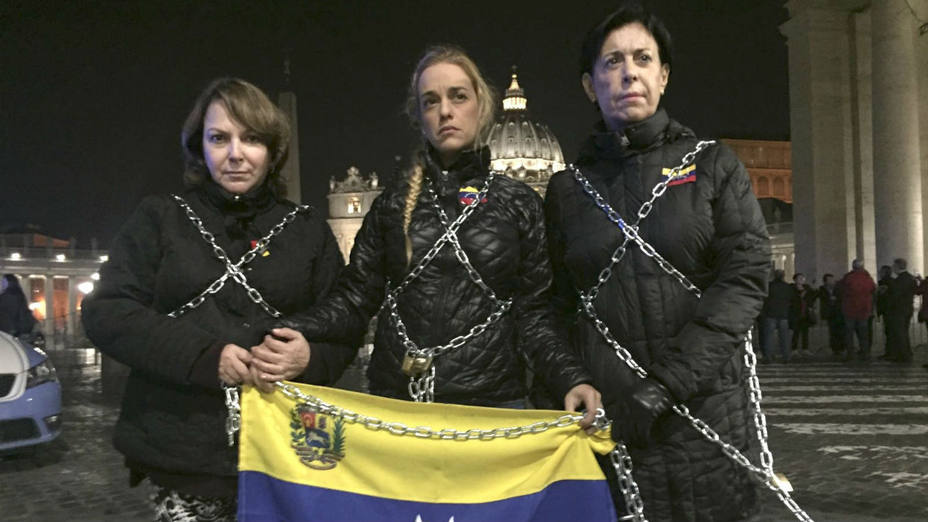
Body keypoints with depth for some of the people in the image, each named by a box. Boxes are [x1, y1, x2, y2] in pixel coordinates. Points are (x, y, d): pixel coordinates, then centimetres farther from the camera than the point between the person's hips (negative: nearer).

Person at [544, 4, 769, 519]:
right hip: (608, 418, 1)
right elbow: (560, 307, 6)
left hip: (705, 407, 0)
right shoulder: (568, 188, 9)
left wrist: (668, 381, -16)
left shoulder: (712, 164, 5)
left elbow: (746, 278, -6)